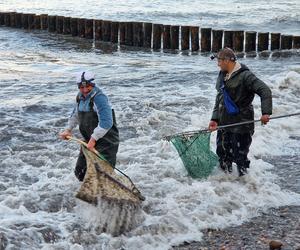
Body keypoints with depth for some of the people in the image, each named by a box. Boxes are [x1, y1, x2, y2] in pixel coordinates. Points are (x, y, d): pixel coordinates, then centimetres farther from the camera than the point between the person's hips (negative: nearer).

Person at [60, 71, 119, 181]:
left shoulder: (99, 98, -23)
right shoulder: (80, 97, 6)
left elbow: (106, 123, -31)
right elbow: (75, 115, 25)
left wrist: (93, 139, -30)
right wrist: (68, 129, 15)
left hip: (106, 141, -9)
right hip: (89, 140, 9)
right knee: (80, 172, 15)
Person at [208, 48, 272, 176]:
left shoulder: (244, 75, -14)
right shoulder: (222, 76, 9)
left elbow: (265, 91, -18)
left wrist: (266, 112, -28)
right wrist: (215, 119, 2)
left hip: (241, 123, -7)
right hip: (224, 123, 7)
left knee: (240, 156, -2)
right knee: (222, 153, 14)